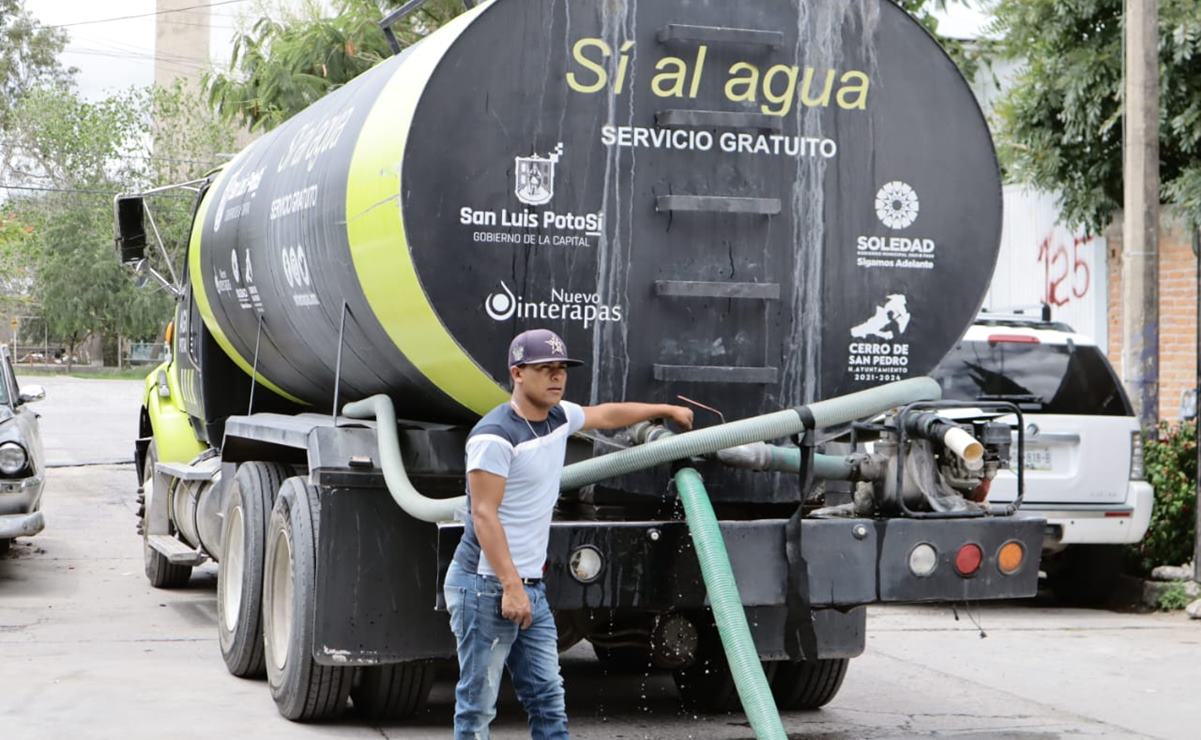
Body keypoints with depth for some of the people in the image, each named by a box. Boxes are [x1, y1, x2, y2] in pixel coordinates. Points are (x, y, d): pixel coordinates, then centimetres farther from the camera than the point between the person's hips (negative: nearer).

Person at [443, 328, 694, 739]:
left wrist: (666, 409, 44)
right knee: (478, 706, -3)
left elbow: (607, 415, 32)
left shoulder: (559, 417, 11)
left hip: (532, 588, 9)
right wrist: (511, 587, -24)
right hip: (487, 585, -9)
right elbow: (483, 515, -19)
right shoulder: (495, 435, -16)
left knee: (549, 701, 7)